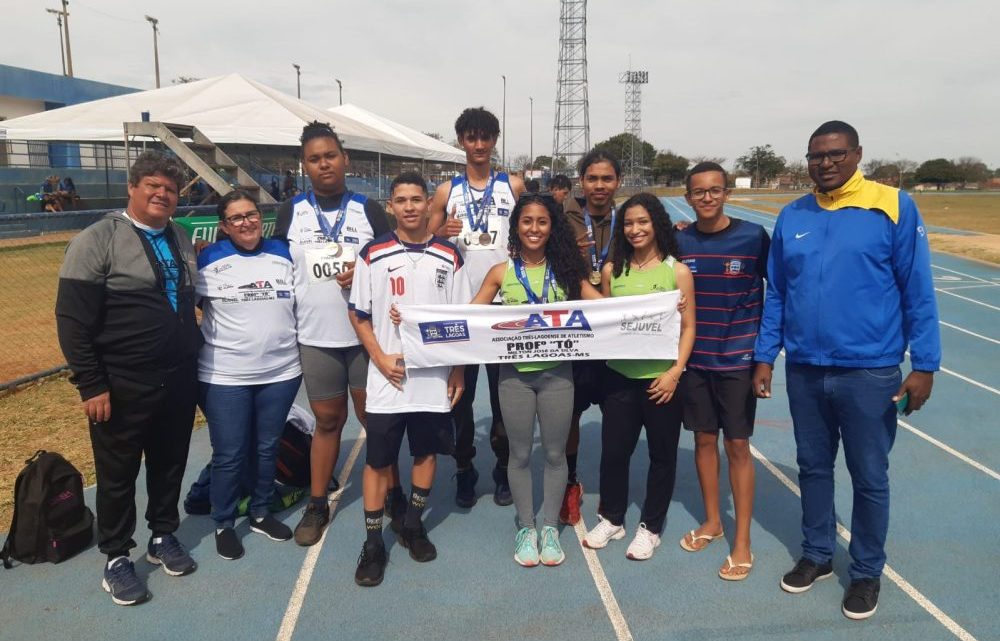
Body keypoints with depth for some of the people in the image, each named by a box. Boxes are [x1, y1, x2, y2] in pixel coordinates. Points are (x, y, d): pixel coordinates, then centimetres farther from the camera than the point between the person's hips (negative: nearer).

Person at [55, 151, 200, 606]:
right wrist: (91, 385, -15)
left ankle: (164, 537, 36)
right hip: (122, 386, -5)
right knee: (118, 474, 9)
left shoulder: (181, 239, 9)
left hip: (179, 380, 6)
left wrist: (193, 358, 15)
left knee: (170, 464, 17)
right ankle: (116, 558, 25)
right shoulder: (97, 240, -10)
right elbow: (72, 319, -12)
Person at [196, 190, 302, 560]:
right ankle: (223, 524, 23)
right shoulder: (208, 260, -5)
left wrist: (302, 351, 11)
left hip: (280, 372, 3)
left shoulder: (283, 254, 6)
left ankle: (261, 513, 33)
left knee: (267, 447, 14)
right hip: (224, 376, -3)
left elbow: (301, 303, 14)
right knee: (229, 455, 3)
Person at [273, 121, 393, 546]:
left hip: (366, 333, -1)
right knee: (327, 420, 10)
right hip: (315, 337, 1)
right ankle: (317, 506, 24)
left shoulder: (368, 210, 1)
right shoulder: (290, 212, 4)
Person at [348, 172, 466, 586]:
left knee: (427, 452, 13)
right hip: (387, 377, -1)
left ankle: (412, 526, 32)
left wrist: (458, 370, 2)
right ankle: (373, 543, 17)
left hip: (434, 376, 2)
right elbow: (359, 315, 2)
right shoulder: (374, 255, -2)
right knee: (378, 460, 4)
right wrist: (381, 358, -10)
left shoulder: (449, 257, 2)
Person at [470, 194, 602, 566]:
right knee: (520, 454, 11)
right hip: (515, 374, -1)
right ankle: (525, 528, 27)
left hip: (556, 372, 1)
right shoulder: (501, 273, 1)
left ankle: (550, 528, 27)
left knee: (555, 453, 10)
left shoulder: (565, 269, 3)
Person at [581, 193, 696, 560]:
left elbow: (688, 327, -4)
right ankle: (611, 518, 31)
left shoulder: (677, 271, -4)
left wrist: (675, 371, -13)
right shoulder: (612, 270, 4)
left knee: (661, 454, 10)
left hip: (661, 378, -2)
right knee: (613, 451, 10)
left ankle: (650, 527, 28)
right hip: (620, 376, 2)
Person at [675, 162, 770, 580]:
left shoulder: (753, 236, -7)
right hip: (694, 358, 3)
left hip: (738, 358, -3)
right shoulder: (679, 242, 0)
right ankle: (711, 521, 30)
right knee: (704, 438, 13)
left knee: (737, 445, 3)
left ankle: (742, 540, 15)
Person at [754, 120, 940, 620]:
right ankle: (816, 555, 36)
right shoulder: (792, 216, 5)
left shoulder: (893, 207, -7)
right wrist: (764, 357, 7)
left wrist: (924, 365, -8)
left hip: (869, 371, -3)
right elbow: (776, 294, 9)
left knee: (869, 478, 10)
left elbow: (918, 291, -6)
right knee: (813, 467, 17)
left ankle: (866, 572, 29)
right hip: (805, 370, 4)